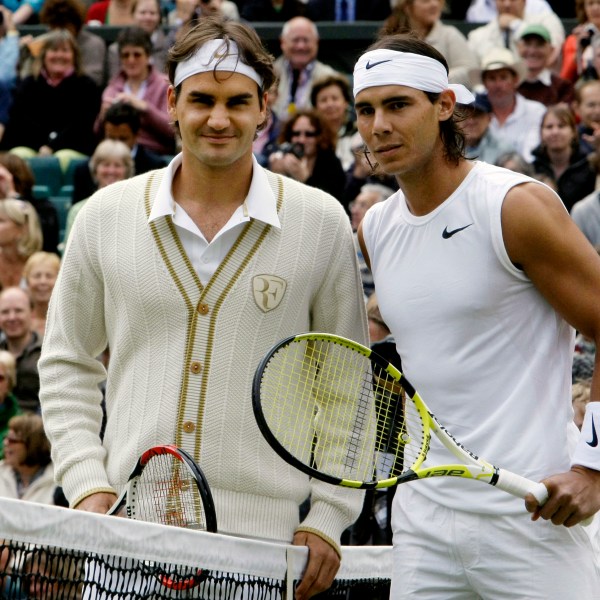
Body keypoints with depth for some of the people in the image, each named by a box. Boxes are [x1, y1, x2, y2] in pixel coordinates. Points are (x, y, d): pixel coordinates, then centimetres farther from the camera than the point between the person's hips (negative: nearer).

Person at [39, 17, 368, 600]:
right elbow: (68, 364, 13)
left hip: (262, 538, -1)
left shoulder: (320, 222, 2)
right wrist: (86, 484, 0)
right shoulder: (106, 215, 5)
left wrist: (326, 519, 0)